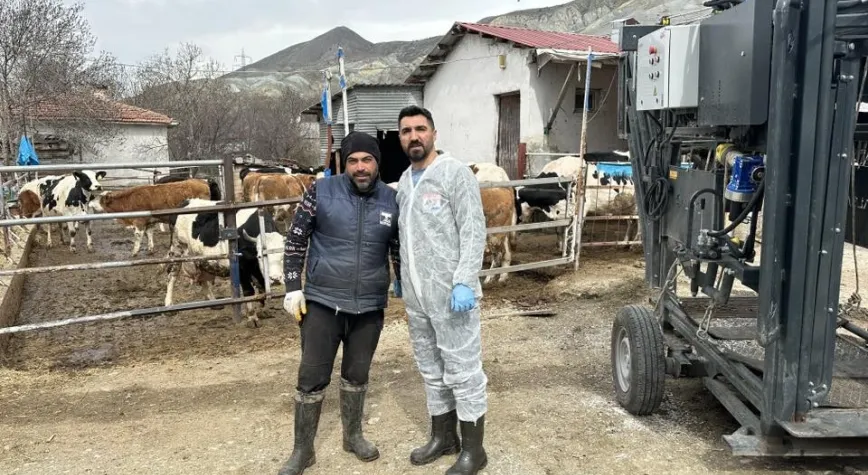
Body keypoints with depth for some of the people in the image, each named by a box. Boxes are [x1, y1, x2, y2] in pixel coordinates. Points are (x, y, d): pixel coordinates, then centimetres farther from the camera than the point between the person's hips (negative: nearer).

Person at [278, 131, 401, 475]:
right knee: (312, 377, 4)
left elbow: (399, 252, 10)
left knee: (357, 375, 16)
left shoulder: (392, 201, -1)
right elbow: (295, 240, -2)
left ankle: (353, 436, 38)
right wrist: (293, 288, -6)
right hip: (322, 302, -2)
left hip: (370, 307, 2)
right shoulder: (321, 191, -8)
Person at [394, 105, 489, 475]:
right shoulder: (404, 181, 14)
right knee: (431, 370, 17)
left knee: (462, 370, 1)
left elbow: (474, 231, -14)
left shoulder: (455, 172, -8)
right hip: (415, 296, 8)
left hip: (450, 293, -7)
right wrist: (401, 279, 16)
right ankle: (443, 437, 33)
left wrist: (464, 282, -22)